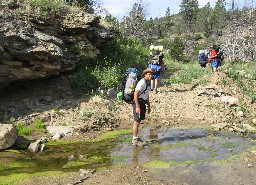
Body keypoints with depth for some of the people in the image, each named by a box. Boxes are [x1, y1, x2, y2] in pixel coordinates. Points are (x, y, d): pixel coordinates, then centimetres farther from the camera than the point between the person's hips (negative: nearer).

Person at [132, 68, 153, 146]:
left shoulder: (147, 83, 15)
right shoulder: (142, 82, -15)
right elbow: (135, 94, -22)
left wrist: (149, 106, 24)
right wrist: (137, 107, -25)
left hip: (142, 104, 10)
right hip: (138, 103, -10)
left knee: (138, 122, 16)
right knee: (136, 122, -5)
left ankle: (136, 137, 26)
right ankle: (135, 140, 1)